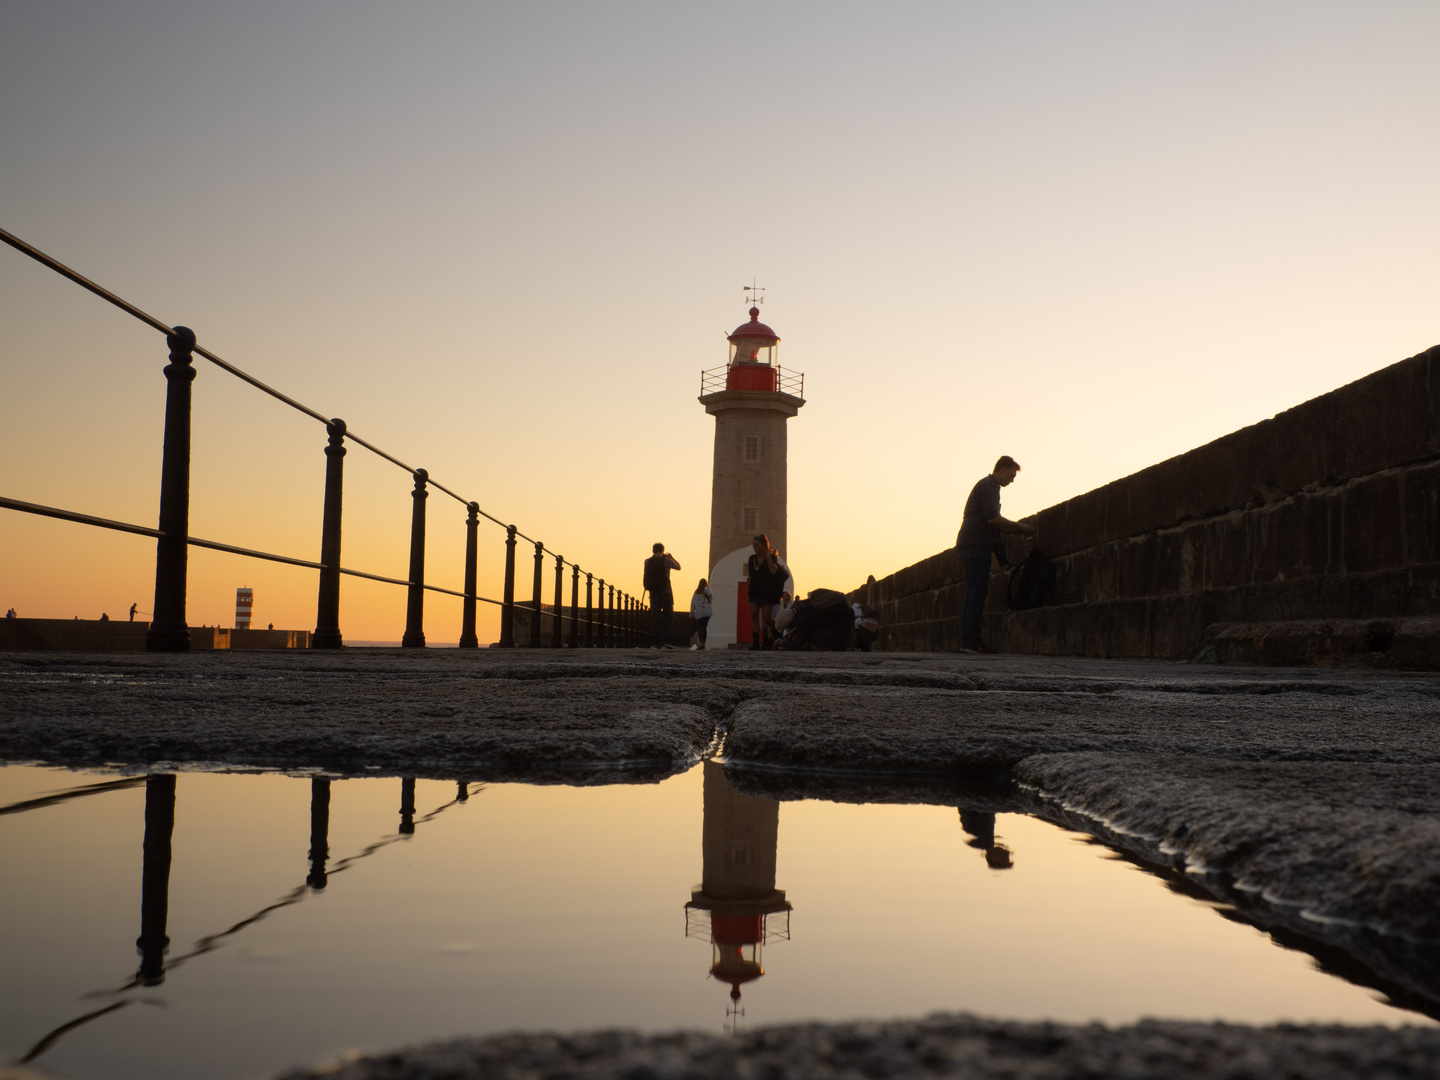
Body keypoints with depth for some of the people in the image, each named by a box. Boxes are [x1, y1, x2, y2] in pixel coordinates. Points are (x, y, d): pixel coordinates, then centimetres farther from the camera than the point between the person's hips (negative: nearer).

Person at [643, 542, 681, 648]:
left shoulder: (647, 562, 1)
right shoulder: (666, 561, -6)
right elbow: (678, 567, 12)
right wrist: (672, 558, 28)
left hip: (653, 593, 2)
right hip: (665, 593, -2)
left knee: (655, 617, 6)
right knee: (668, 617, 7)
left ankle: (657, 642, 2)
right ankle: (666, 641, -2)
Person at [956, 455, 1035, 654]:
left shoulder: (988, 486, 25)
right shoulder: (987, 486, -7)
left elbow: (992, 523, 26)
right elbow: (992, 517, -18)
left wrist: (1018, 530, 15)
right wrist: (1020, 527, -10)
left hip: (970, 546, 10)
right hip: (976, 545, -10)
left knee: (973, 594, 7)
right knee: (978, 593, -12)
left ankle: (967, 640, 5)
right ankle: (972, 640, -14)